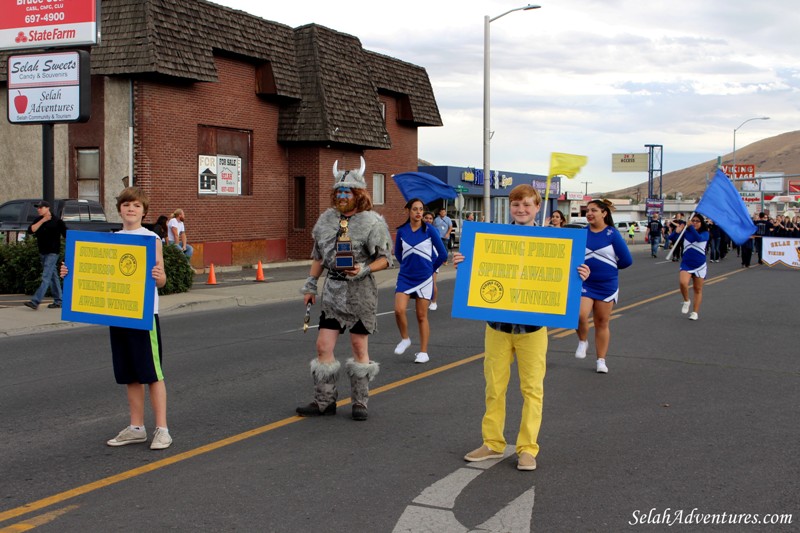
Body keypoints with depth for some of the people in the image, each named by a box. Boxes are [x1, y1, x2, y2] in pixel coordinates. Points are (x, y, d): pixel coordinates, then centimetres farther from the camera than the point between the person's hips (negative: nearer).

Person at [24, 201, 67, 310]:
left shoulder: (57, 221, -6)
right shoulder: (38, 220, 9)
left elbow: (66, 235, -3)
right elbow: (30, 230, -6)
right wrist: (42, 220, -13)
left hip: (53, 253, -7)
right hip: (42, 252, 7)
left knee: (46, 277, -12)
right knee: (53, 276, 13)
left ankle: (35, 302, -19)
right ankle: (58, 301, 19)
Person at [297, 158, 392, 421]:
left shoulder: (372, 222, -8)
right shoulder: (326, 219, 8)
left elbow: (385, 258, -6)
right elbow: (318, 256, 16)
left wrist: (364, 269, -22)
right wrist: (310, 285, 14)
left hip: (360, 291, -5)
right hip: (333, 290, 5)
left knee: (360, 347, 5)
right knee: (323, 346, 2)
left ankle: (360, 402, 17)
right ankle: (324, 401, 14)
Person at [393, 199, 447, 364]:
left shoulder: (429, 230, -7)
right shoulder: (402, 231, 0)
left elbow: (443, 253, 0)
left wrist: (431, 269, 6)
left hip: (424, 278, -2)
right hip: (405, 277, 2)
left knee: (421, 316, 2)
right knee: (399, 310, -14)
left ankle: (423, 352, 12)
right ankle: (404, 339, 12)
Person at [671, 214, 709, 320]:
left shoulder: (705, 233, -5)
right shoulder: (686, 232, 1)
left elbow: (699, 238, -28)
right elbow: (671, 237, -7)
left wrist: (691, 227, -28)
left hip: (700, 266, 0)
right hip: (686, 264, 1)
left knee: (698, 289, 8)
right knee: (683, 282, -24)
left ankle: (695, 312, 19)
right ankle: (686, 301, 4)